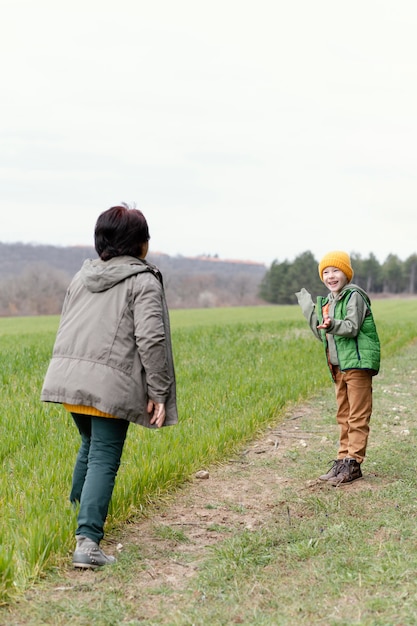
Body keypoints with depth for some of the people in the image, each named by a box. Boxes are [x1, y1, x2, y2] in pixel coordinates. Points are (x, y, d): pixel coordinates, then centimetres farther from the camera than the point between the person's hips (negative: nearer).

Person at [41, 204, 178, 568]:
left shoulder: (83, 276, 18)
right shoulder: (144, 282, -3)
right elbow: (150, 340, -11)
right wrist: (158, 393, -8)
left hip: (68, 376, 7)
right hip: (110, 384, -7)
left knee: (90, 446, 25)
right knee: (104, 459, -3)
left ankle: (76, 520, 34)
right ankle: (88, 541, -12)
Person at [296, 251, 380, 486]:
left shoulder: (354, 296, -9)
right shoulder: (328, 301, 16)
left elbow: (352, 327, -21)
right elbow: (321, 334, 19)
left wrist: (332, 325, -39)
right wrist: (309, 309, 13)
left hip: (358, 363, -9)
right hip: (339, 366, 9)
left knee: (357, 417, -6)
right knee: (344, 416, 13)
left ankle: (353, 464, -5)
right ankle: (343, 460, 19)